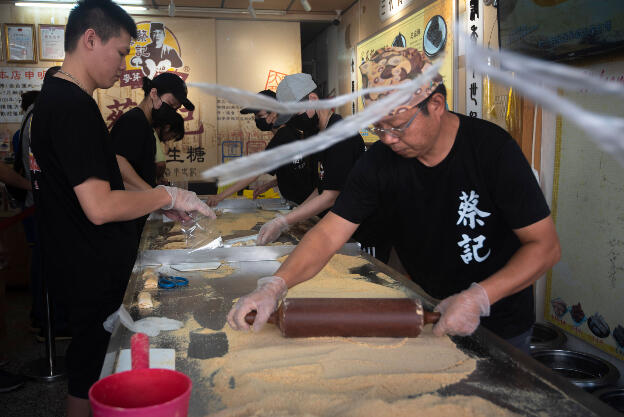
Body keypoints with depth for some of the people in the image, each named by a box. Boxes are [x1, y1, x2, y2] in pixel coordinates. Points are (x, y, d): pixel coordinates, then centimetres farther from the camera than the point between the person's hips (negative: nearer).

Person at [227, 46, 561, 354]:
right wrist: (274, 286, -31)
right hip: (426, 311, 3)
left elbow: (545, 245, -20)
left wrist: (479, 298, -32)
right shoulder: (379, 160, -13)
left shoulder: (492, 149, -23)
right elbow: (329, 233, -16)